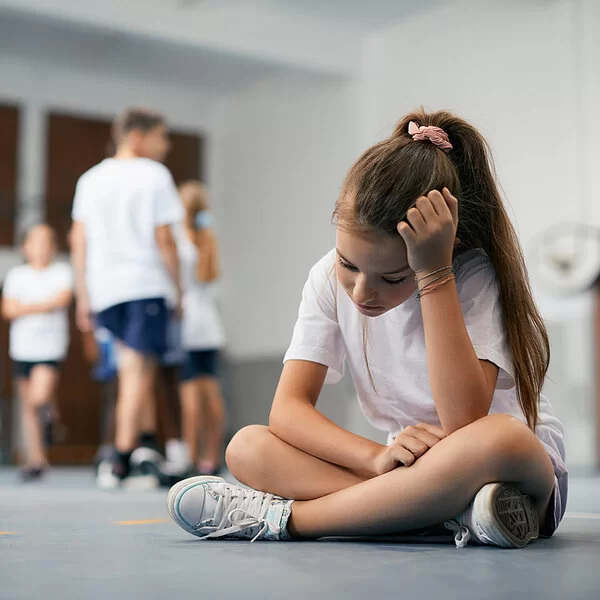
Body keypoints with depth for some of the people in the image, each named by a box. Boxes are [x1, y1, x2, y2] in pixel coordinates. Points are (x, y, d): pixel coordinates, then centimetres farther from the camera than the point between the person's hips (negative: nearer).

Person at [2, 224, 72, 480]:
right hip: (22, 347, 3)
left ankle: (50, 407, 13)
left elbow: (63, 298, -14)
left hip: (51, 347, -3)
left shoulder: (62, 271, 2)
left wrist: (26, 307, -9)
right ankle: (36, 459, 16)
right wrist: (45, 306, -11)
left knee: (40, 397, -21)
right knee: (28, 407, 7)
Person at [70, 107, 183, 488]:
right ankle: (121, 462, -8)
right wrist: (180, 287, 2)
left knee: (129, 368, 15)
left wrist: (83, 298, 15)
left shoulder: (91, 179, 16)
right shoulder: (154, 175, -1)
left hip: (102, 289, 6)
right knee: (141, 370, -4)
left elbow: (78, 241, 13)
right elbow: (164, 239, -6)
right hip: (145, 284, -6)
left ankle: (137, 439, 10)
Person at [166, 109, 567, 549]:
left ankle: (282, 518, -27)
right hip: (413, 470, 5)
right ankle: (454, 512, -28)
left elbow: (465, 424, -32)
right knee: (247, 447, -14)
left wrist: (434, 274, -32)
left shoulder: (475, 278, -18)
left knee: (499, 437, -40)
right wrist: (377, 457, -30)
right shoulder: (330, 278, -5)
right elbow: (288, 409, -12)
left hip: (525, 469, -4)